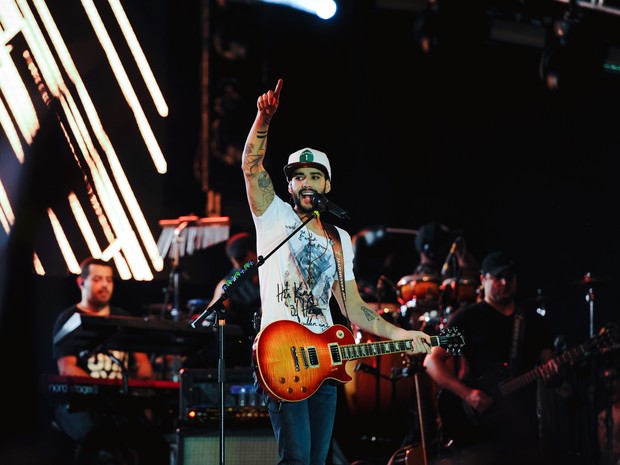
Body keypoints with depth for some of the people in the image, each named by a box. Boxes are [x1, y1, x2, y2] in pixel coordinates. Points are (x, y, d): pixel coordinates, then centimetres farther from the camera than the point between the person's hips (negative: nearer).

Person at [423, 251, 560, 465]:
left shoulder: (534, 323, 16)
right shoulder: (467, 318, 2)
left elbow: (547, 364, 16)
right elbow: (432, 361, -3)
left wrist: (550, 373, -10)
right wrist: (467, 394, -15)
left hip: (522, 427, 4)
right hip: (476, 427, -4)